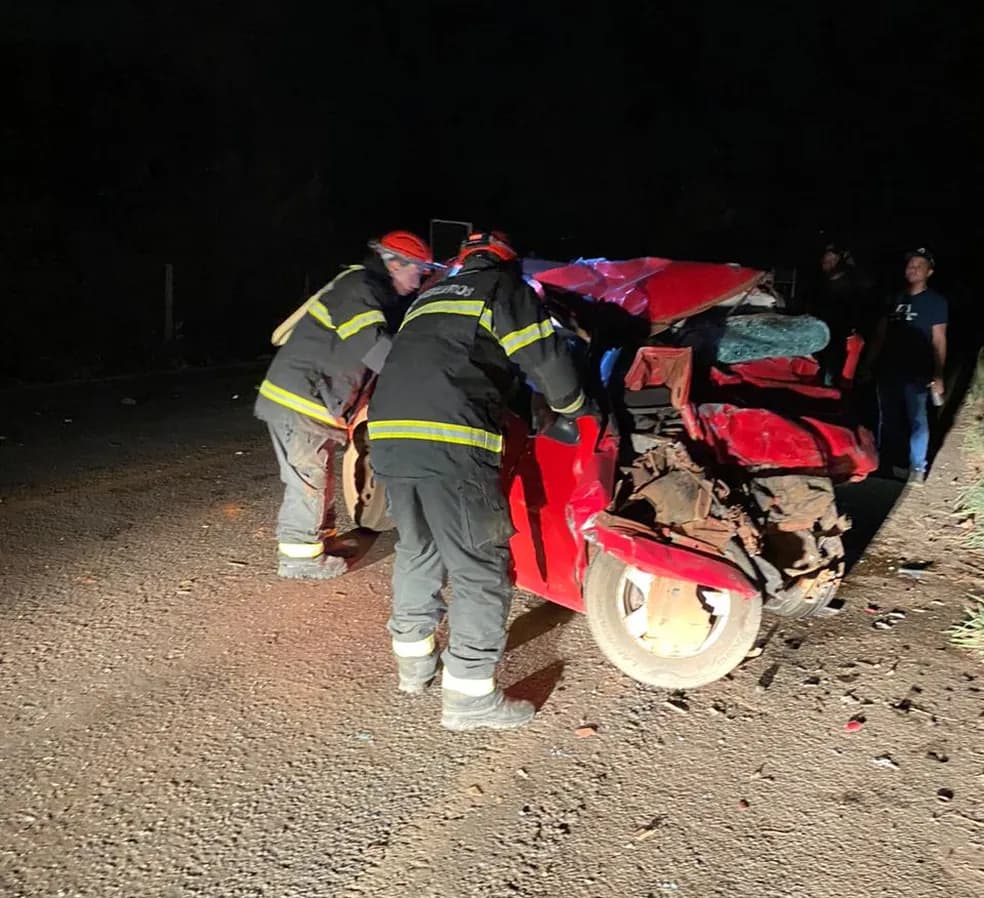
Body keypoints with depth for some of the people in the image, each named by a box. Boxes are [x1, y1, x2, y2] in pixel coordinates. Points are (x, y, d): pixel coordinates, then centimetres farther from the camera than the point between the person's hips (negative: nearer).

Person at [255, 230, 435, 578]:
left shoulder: (376, 293, 17)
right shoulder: (358, 287, -15)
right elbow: (373, 344, -25)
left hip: (313, 399, 10)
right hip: (299, 397, -10)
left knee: (318, 474, 19)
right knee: (309, 477, -4)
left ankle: (321, 539, 31)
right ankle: (299, 556, 5)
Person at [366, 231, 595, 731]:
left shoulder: (429, 297, 32)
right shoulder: (504, 289, 11)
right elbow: (546, 359, 4)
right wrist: (575, 407, 24)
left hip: (387, 435, 7)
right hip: (449, 445, -7)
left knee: (417, 550, 24)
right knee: (481, 569, 1)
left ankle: (413, 659, 34)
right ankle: (469, 696, 3)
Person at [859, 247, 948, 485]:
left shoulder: (936, 302, 0)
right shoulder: (895, 298, 11)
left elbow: (939, 341, -4)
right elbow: (880, 334, 14)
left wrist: (938, 376, -11)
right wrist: (868, 364, 9)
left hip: (916, 373, -4)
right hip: (889, 369, 4)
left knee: (917, 419, -1)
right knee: (887, 419, 11)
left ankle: (917, 468, 5)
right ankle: (884, 463, 22)